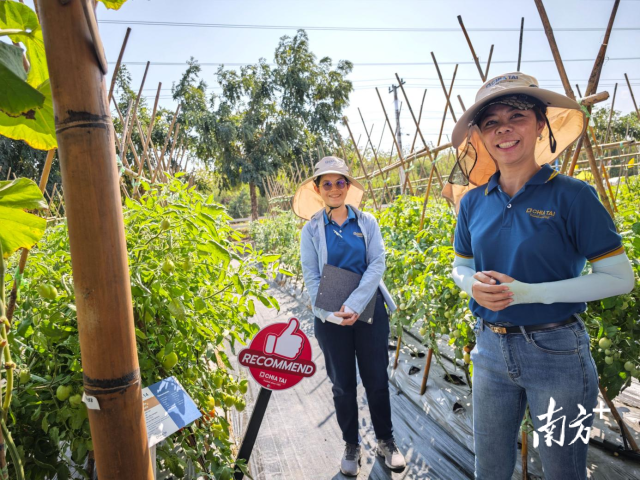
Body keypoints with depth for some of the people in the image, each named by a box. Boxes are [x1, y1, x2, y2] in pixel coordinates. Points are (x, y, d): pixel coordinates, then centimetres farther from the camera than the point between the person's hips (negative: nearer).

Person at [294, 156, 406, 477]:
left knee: (377, 380, 9)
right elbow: (311, 278, -4)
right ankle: (351, 447, 30)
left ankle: (386, 441, 31)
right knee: (343, 385, 11)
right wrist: (333, 314, -15)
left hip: (369, 311, 1)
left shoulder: (367, 222, 0)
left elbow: (377, 265, -7)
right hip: (331, 318, 0)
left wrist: (354, 305, -18)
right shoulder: (312, 229, -1)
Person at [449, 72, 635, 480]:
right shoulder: (474, 202, 0)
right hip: (491, 348, 4)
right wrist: (476, 284, -12)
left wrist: (529, 293, -21)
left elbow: (620, 277, -11)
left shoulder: (571, 195, -13)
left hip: (556, 351, -3)